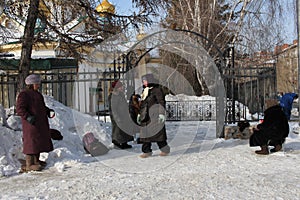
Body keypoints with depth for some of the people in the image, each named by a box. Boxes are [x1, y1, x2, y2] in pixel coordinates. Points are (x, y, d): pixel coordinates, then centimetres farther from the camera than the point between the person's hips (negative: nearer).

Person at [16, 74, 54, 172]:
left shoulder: (37, 93, 19)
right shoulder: (23, 94, -10)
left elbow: (42, 106, 25)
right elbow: (20, 109, -17)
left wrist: (49, 111, 6)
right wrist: (28, 117, -31)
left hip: (41, 123, 9)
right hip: (31, 123, -9)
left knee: (39, 141, 13)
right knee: (31, 142, -9)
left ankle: (36, 160, 24)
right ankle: (29, 164, -5)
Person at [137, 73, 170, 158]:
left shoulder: (157, 89, -7)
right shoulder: (145, 90, 17)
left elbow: (161, 102, -12)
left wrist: (161, 114, -19)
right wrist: (140, 114, 22)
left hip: (154, 115, -8)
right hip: (146, 115, 8)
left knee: (158, 131, -5)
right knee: (145, 132, 5)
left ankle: (165, 149, 9)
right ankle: (147, 151, 10)